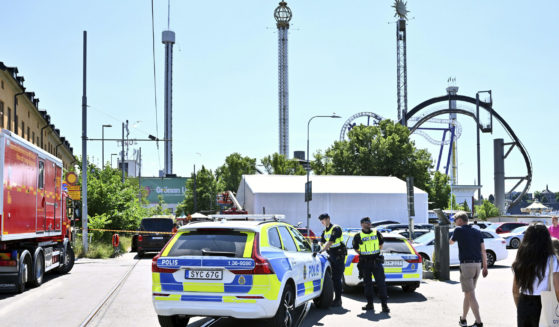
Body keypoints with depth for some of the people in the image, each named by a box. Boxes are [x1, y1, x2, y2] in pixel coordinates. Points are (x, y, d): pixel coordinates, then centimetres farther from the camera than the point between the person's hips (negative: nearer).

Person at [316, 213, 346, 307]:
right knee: (330, 277, 6)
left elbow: (330, 242, -23)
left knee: (337, 279, -8)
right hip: (331, 256, 8)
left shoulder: (336, 229, -12)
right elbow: (321, 243, 8)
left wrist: (321, 251, -30)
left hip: (339, 256, -8)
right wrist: (317, 250, -11)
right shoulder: (324, 231, 15)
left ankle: (338, 300, -3)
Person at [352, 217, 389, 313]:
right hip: (365, 263, 0)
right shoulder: (358, 236, 0)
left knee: (381, 282, -6)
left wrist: (377, 252, 12)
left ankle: (384, 304, -5)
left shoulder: (376, 233, 5)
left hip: (376, 262, 0)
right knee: (367, 283, 7)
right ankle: (370, 303, 15)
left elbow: (381, 243, 20)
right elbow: (355, 248, 11)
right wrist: (363, 254, 4)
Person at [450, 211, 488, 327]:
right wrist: (485, 267, 12)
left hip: (466, 265, -7)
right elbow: (483, 251, 10)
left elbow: (451, 242, 12)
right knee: (468, 293, 18)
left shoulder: (459, 230, -4)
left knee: (470, 295, -7)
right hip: (477, 265, 7)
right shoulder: (477, 232, 13)